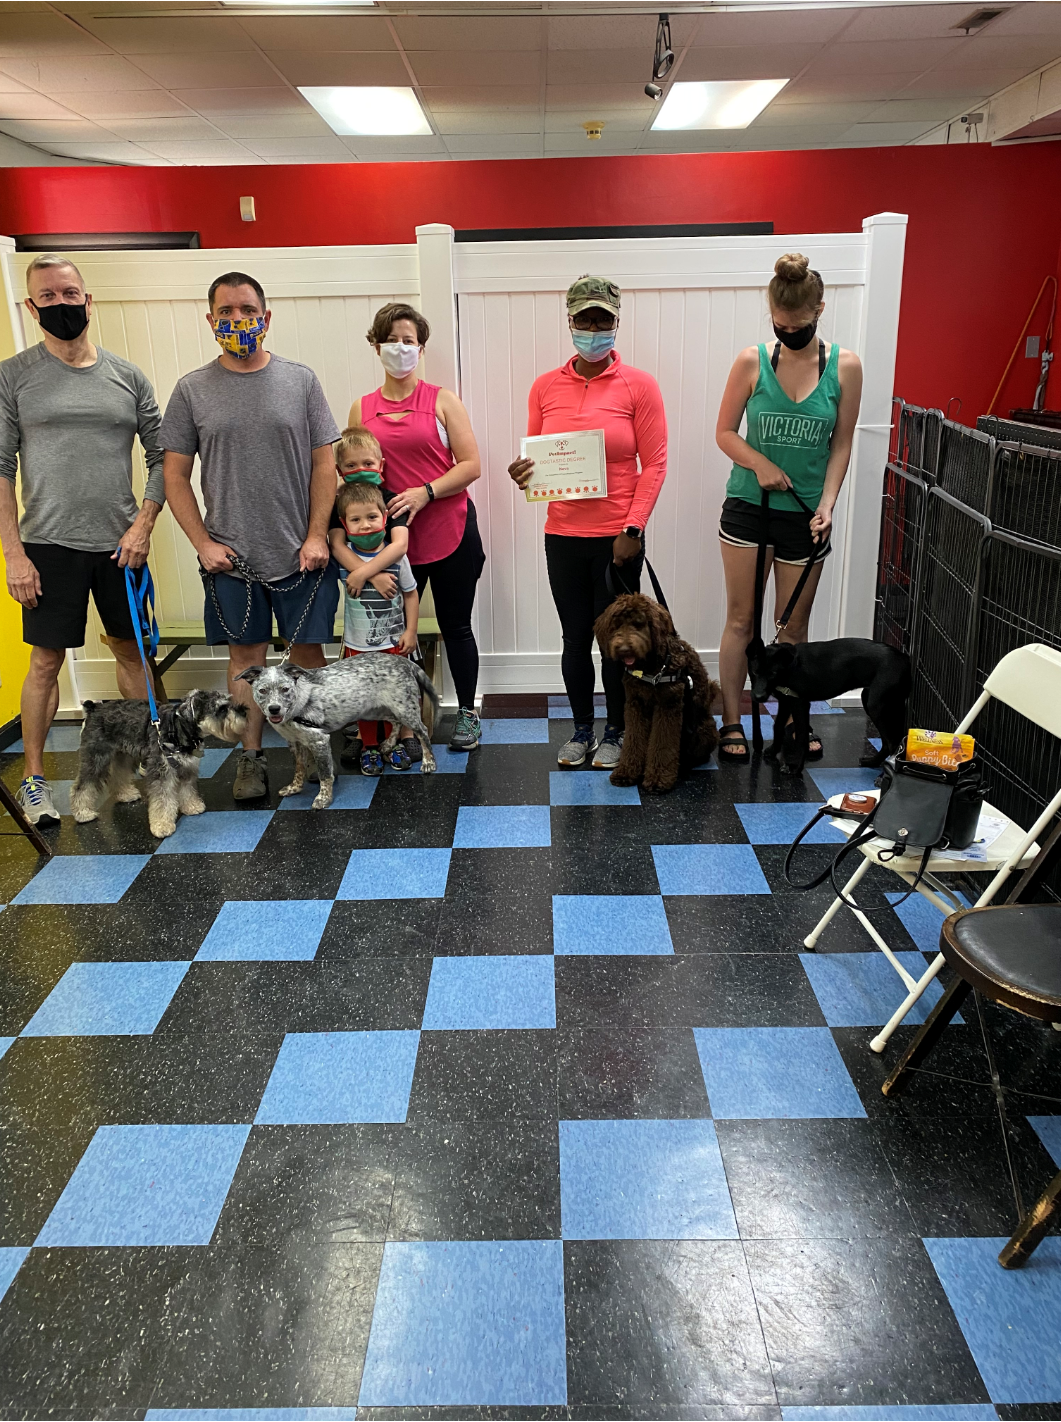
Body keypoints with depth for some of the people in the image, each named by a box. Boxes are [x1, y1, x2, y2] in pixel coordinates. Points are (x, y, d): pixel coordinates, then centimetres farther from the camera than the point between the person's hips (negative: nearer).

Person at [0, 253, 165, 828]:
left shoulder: (128, 376, 6)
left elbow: (161, 458, 7)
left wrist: (143, 523, -5)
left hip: (121, 544, 3)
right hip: (50, 545, -2)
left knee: (130, 651, 11)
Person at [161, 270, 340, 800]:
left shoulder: (300, 380, 2)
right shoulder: (192, 390, 3)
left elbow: (324, 463, 1)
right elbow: (175, 476, 4)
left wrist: (316, 536, -7)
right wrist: (204, 543, -5)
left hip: (301, 554, 0)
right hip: (230, 557, 1)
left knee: (307, 650, 5)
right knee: (246, 656, 7)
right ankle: (250, 757, 18)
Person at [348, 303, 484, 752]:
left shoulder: (442, 400, 1)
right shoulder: (362, 409, 8)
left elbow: (470, 464, -5)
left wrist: (425, 492, -17)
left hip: (450, 533, -2)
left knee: (455, 626, 7)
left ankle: (466, 714, 22)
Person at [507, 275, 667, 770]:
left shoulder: (638, 386, -3)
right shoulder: (546, 387, 6)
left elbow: (654, 464, -4)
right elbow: (534, 458, 13)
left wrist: (632, 529, -12)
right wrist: (522, 473, -11)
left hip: (617, 538, -3)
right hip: (563, 535, 3)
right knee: (575, 637, 10)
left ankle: (616, 733, 24)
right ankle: (581, 731, 27)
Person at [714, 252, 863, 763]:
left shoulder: (845, 366, -2)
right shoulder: (752, 361, -4)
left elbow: (841, 444, 1)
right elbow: (725, 432, 1)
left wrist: (827, 503, -11)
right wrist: (760, 464, -16)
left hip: (805, 514, 1)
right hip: (747, 508, -1)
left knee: (794, 626, 9)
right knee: (741, 619, 4)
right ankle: (732, 722, 14)